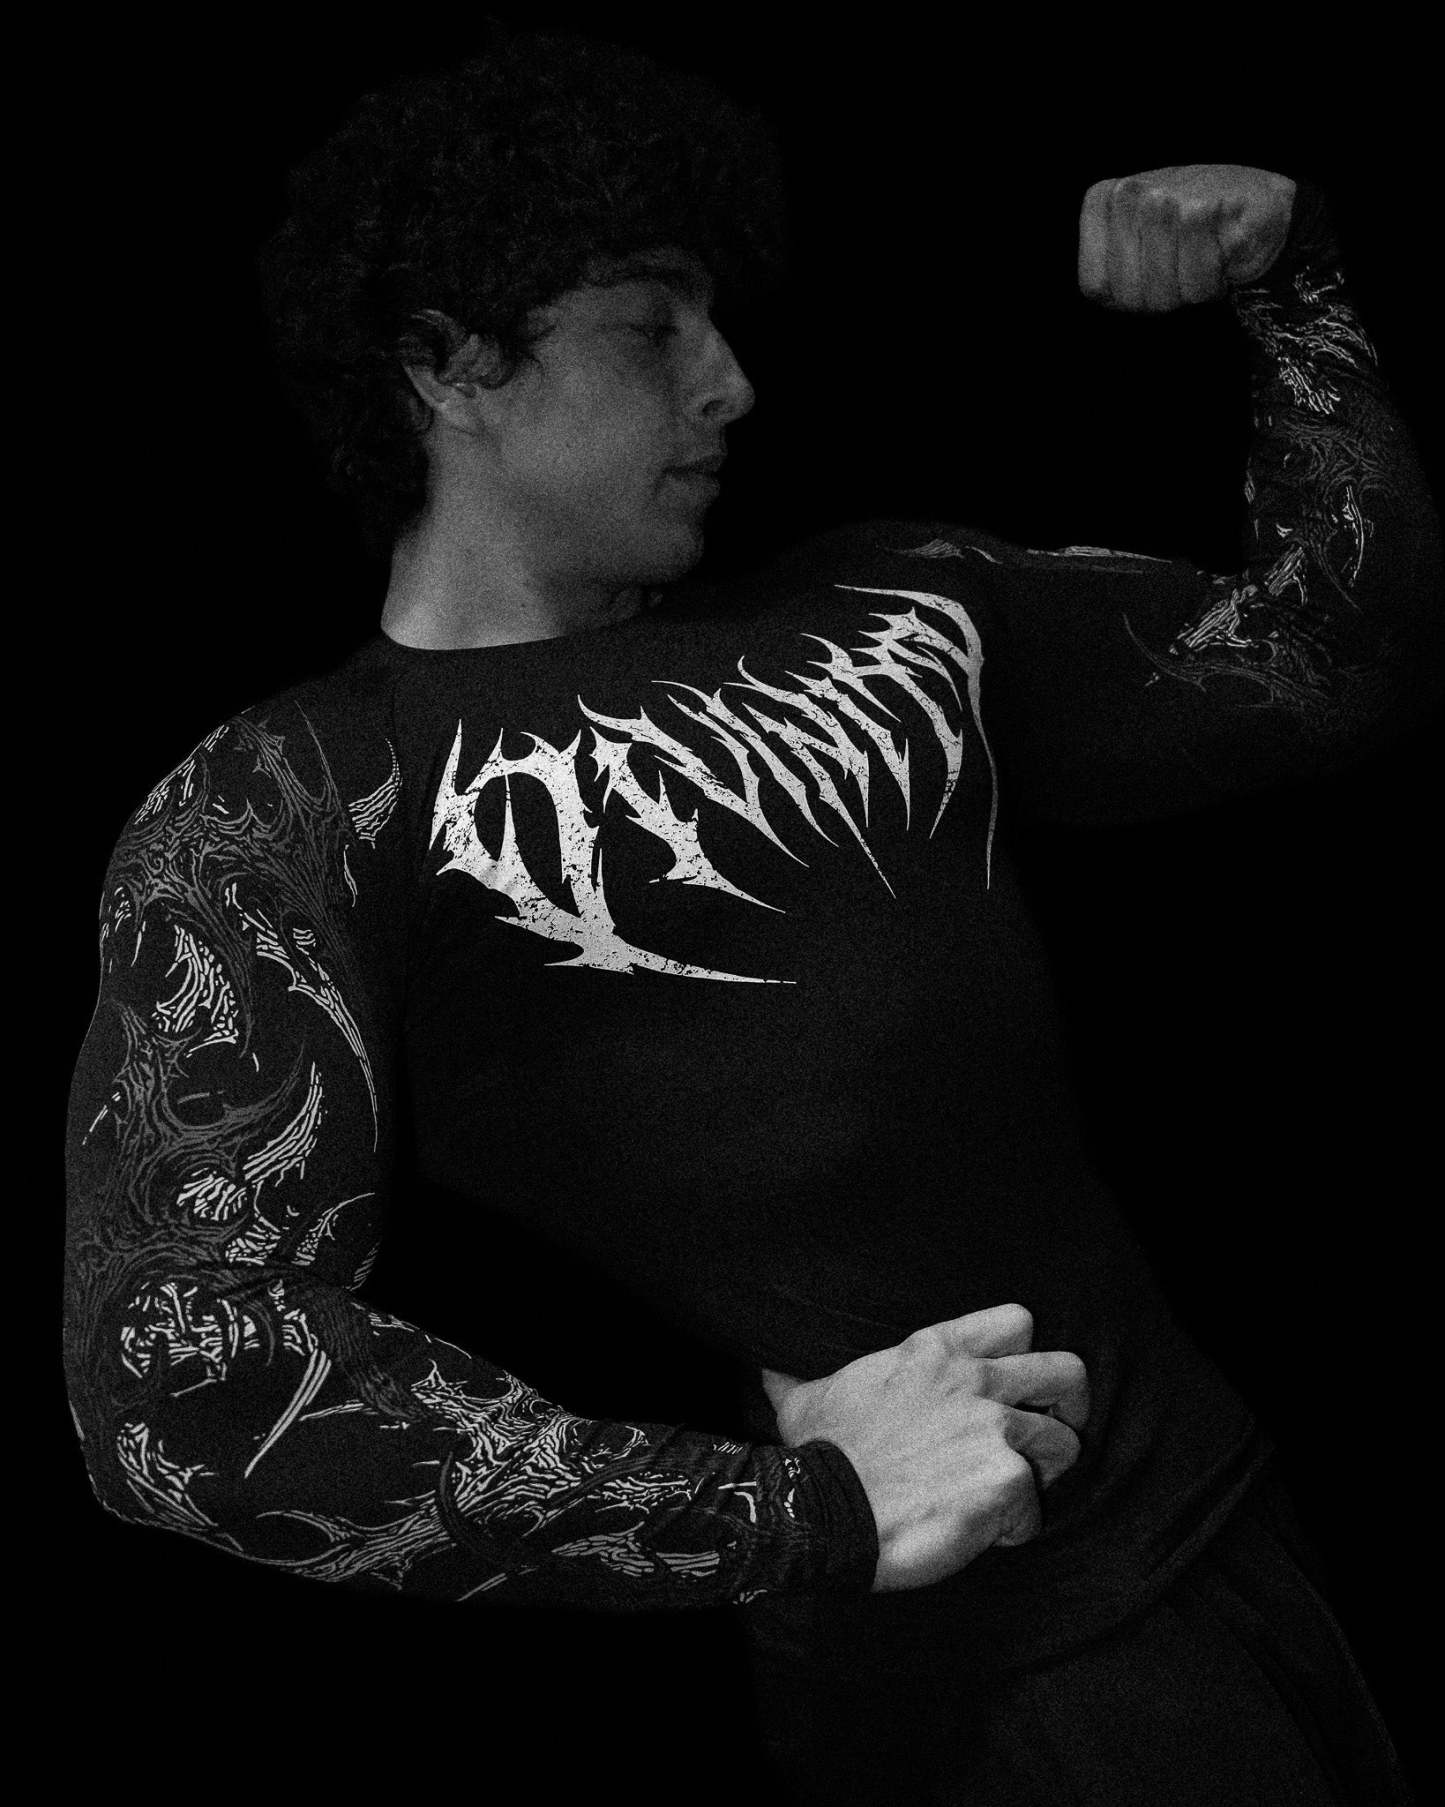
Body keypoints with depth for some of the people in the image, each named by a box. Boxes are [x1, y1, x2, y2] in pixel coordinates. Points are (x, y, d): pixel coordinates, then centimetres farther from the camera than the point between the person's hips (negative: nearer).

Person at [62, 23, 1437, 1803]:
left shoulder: (879, 610, 11)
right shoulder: (284, 803, -8)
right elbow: (182, 1372, -21)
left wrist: (1292, 275, 7)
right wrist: (807, 1507, -22)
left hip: (1225, 1513, 7)